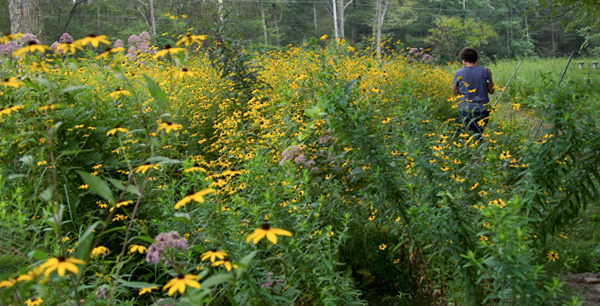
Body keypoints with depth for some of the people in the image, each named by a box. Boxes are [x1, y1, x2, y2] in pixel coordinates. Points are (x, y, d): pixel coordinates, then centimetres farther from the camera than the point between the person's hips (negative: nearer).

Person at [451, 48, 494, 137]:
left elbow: (454, 92, 9)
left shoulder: (458, 73, -4)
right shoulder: (484, 71, 0)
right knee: (478, 134, 9)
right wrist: (489, 77, 22)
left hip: (466, 110, -2)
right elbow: (491, 91, 8)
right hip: (483, 109, 2)